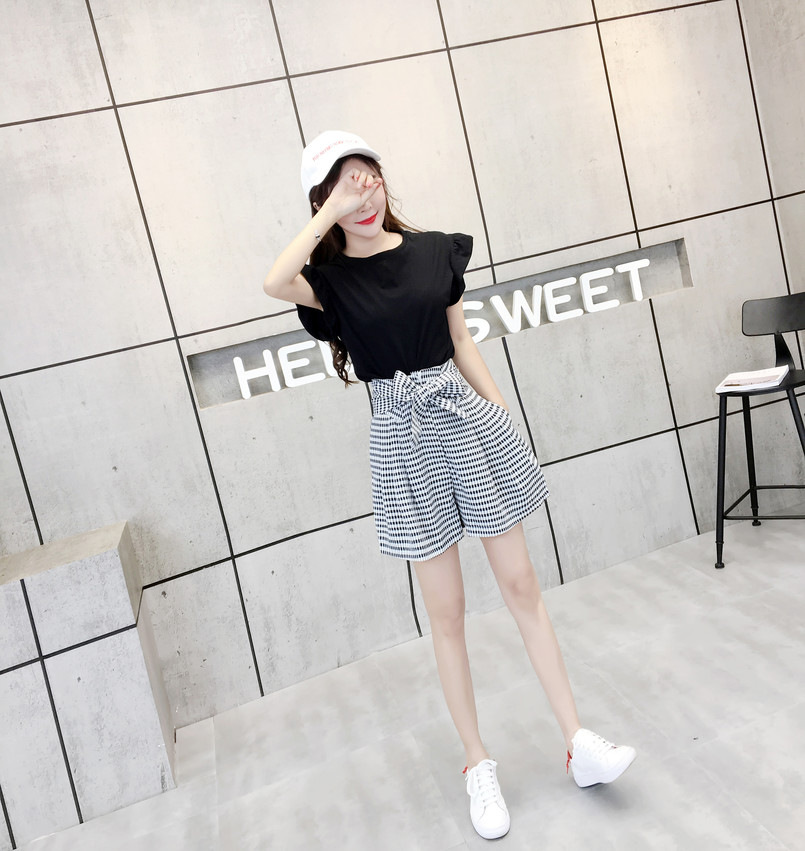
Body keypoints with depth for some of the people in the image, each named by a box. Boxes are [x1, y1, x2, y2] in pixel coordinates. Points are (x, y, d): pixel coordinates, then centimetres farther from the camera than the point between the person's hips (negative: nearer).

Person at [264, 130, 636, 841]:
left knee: (522, 584, 8)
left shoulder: (434, 250, 7)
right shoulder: (330, 277, -2)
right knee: (447, 611, 6)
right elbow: (275, 282, -26)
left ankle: (580, 742, 22)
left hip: (466, 415, 3)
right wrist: (332, 212, -16)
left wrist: (504, 416, 8)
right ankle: (479, 763, 24)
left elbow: (462, 343, 11)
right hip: (404, 436, -2)